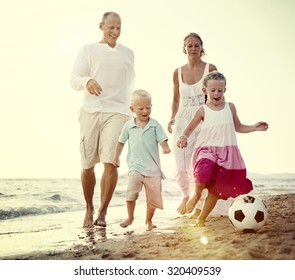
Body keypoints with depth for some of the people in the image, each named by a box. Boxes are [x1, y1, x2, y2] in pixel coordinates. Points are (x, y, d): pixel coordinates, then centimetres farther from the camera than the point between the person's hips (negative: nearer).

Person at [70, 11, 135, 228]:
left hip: (118, 112, 1)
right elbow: (74, 80, -3)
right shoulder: (89, 50, 8)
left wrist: (129, 104, 27)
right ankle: (89, 210, 21)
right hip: (91, 111, 0)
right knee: (87, 165, 2)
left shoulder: (128, 53, 16)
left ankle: (102, 212, -5)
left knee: (110, 162, -15)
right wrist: (87, 82, -24)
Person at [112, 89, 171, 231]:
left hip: (152, 167, 1)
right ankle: (130, 217, 2)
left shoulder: (155, 124, -2)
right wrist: (116, 158, 20)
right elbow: (121, 142, 16)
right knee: (131, 191, -19)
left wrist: (165, 148, -28)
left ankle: (148, 221, 27)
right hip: (136, 166, 0)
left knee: (153, 196, 6)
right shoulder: (128, 126, 3)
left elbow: (162, 140, -6)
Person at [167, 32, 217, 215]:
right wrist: (173, 117, 3)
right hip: (183, 121, 3)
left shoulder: (210, 69, 1)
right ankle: (186, 195, 30)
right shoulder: (178, 73, 9)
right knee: (181, 167, 0)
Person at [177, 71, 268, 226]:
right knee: (203, 174, -32)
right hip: (206, 150, -2)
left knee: (215, 189, 3)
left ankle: (201, 219, 18)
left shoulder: (230, 107, 8)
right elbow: (190, 128, 8)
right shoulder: (203, 111, 1)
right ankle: (196, 195, 2)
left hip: (226, 153, 3)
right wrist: (183, 137, -12)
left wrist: (254, 127, 5)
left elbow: (238, 127, 18)